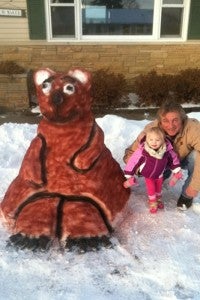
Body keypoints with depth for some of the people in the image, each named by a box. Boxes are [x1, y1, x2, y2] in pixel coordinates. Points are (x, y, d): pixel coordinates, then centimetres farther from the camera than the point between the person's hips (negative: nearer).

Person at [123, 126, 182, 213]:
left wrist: (176, 172, 2)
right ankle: (152, 202, 41)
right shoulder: (142, 151, -37)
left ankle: (158, 199, 54)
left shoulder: (167, 150, -28)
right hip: (148, 175, -3)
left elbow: (174, 159, -7)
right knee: (151, 189, 11)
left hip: (159, 175, 3)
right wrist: (129, 177, -22)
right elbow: (132, 162, -28)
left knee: (159, 188, 24)